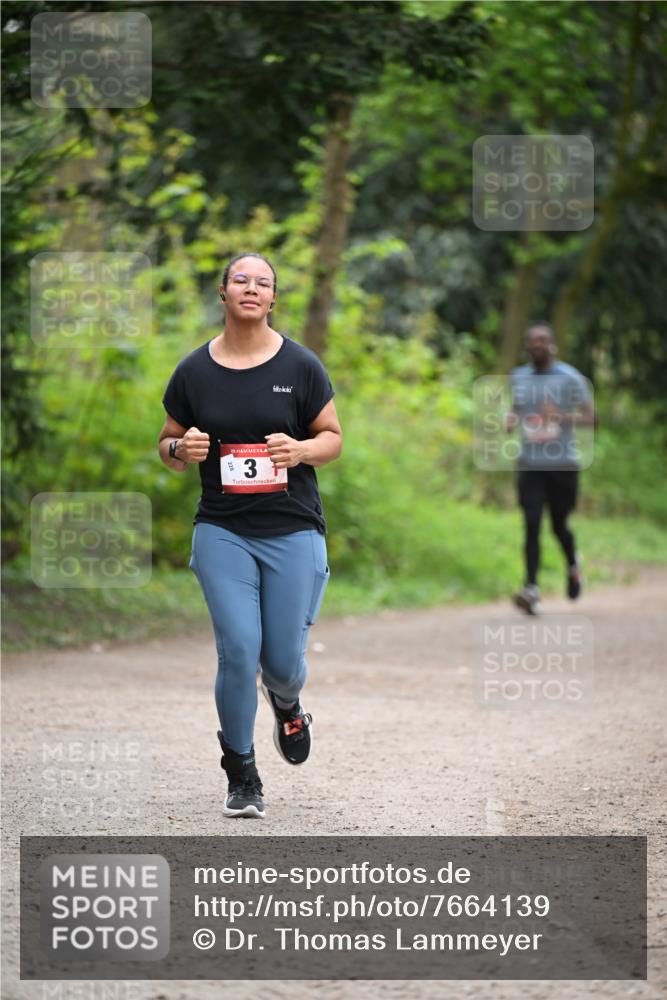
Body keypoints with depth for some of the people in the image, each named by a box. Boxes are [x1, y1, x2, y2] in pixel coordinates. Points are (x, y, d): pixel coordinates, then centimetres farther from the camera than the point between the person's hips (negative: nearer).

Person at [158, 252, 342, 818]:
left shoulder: (300, 366, -1)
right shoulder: (194, 372, 2)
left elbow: (333, 438, 6)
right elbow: (168, 444, 12)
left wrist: (301, 450, -16)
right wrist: (181, 449, -11)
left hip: (292, 531, 0)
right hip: (222, 531, 0)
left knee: (283, 659, 0)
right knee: (238, 649, -11)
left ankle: (286, 703, 40)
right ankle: (242, 777, 5)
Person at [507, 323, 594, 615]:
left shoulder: (570, 378, -4)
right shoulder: (518, 378, 9)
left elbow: (589, 418, -6)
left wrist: (563, 417, -24)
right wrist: (511, 419, 1)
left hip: (563, 465, -2)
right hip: (530, 465, 2)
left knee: (559, 525, 7)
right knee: (531, 525, -11)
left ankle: (573, 564, 39)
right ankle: (531, 588, -16)